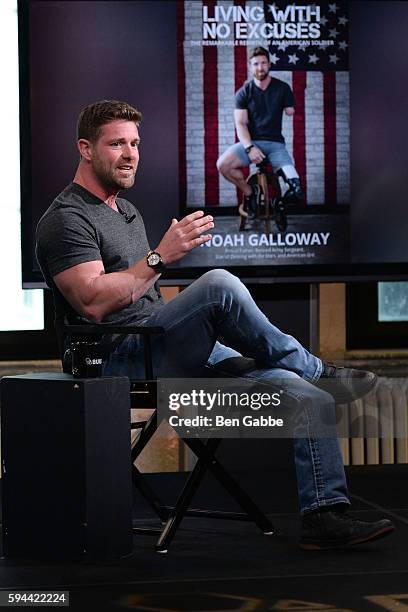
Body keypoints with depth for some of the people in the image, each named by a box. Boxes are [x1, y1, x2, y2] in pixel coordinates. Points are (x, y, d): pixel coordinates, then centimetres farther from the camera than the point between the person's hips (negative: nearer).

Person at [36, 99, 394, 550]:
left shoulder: (127, 213, 23)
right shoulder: (66, 220, -7)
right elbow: (94, 302, -21)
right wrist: (161, 257, -24)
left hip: (174, 359, 9)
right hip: (120, 362, -9)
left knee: (308, 398, -8)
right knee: (220, 285, -33)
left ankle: (324, 515, -6)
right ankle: (315, 371, -12)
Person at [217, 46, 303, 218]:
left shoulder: (282, 88, 5)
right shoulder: (243, 93, 3)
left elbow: (291, 114, 9)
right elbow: (240, 124, -5)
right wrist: (249, 148, -17)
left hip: (275, 143, -1)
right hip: (250, 141, 1)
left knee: (295, 190, -24)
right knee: (223, 164, -28)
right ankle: (249, 192, -1)